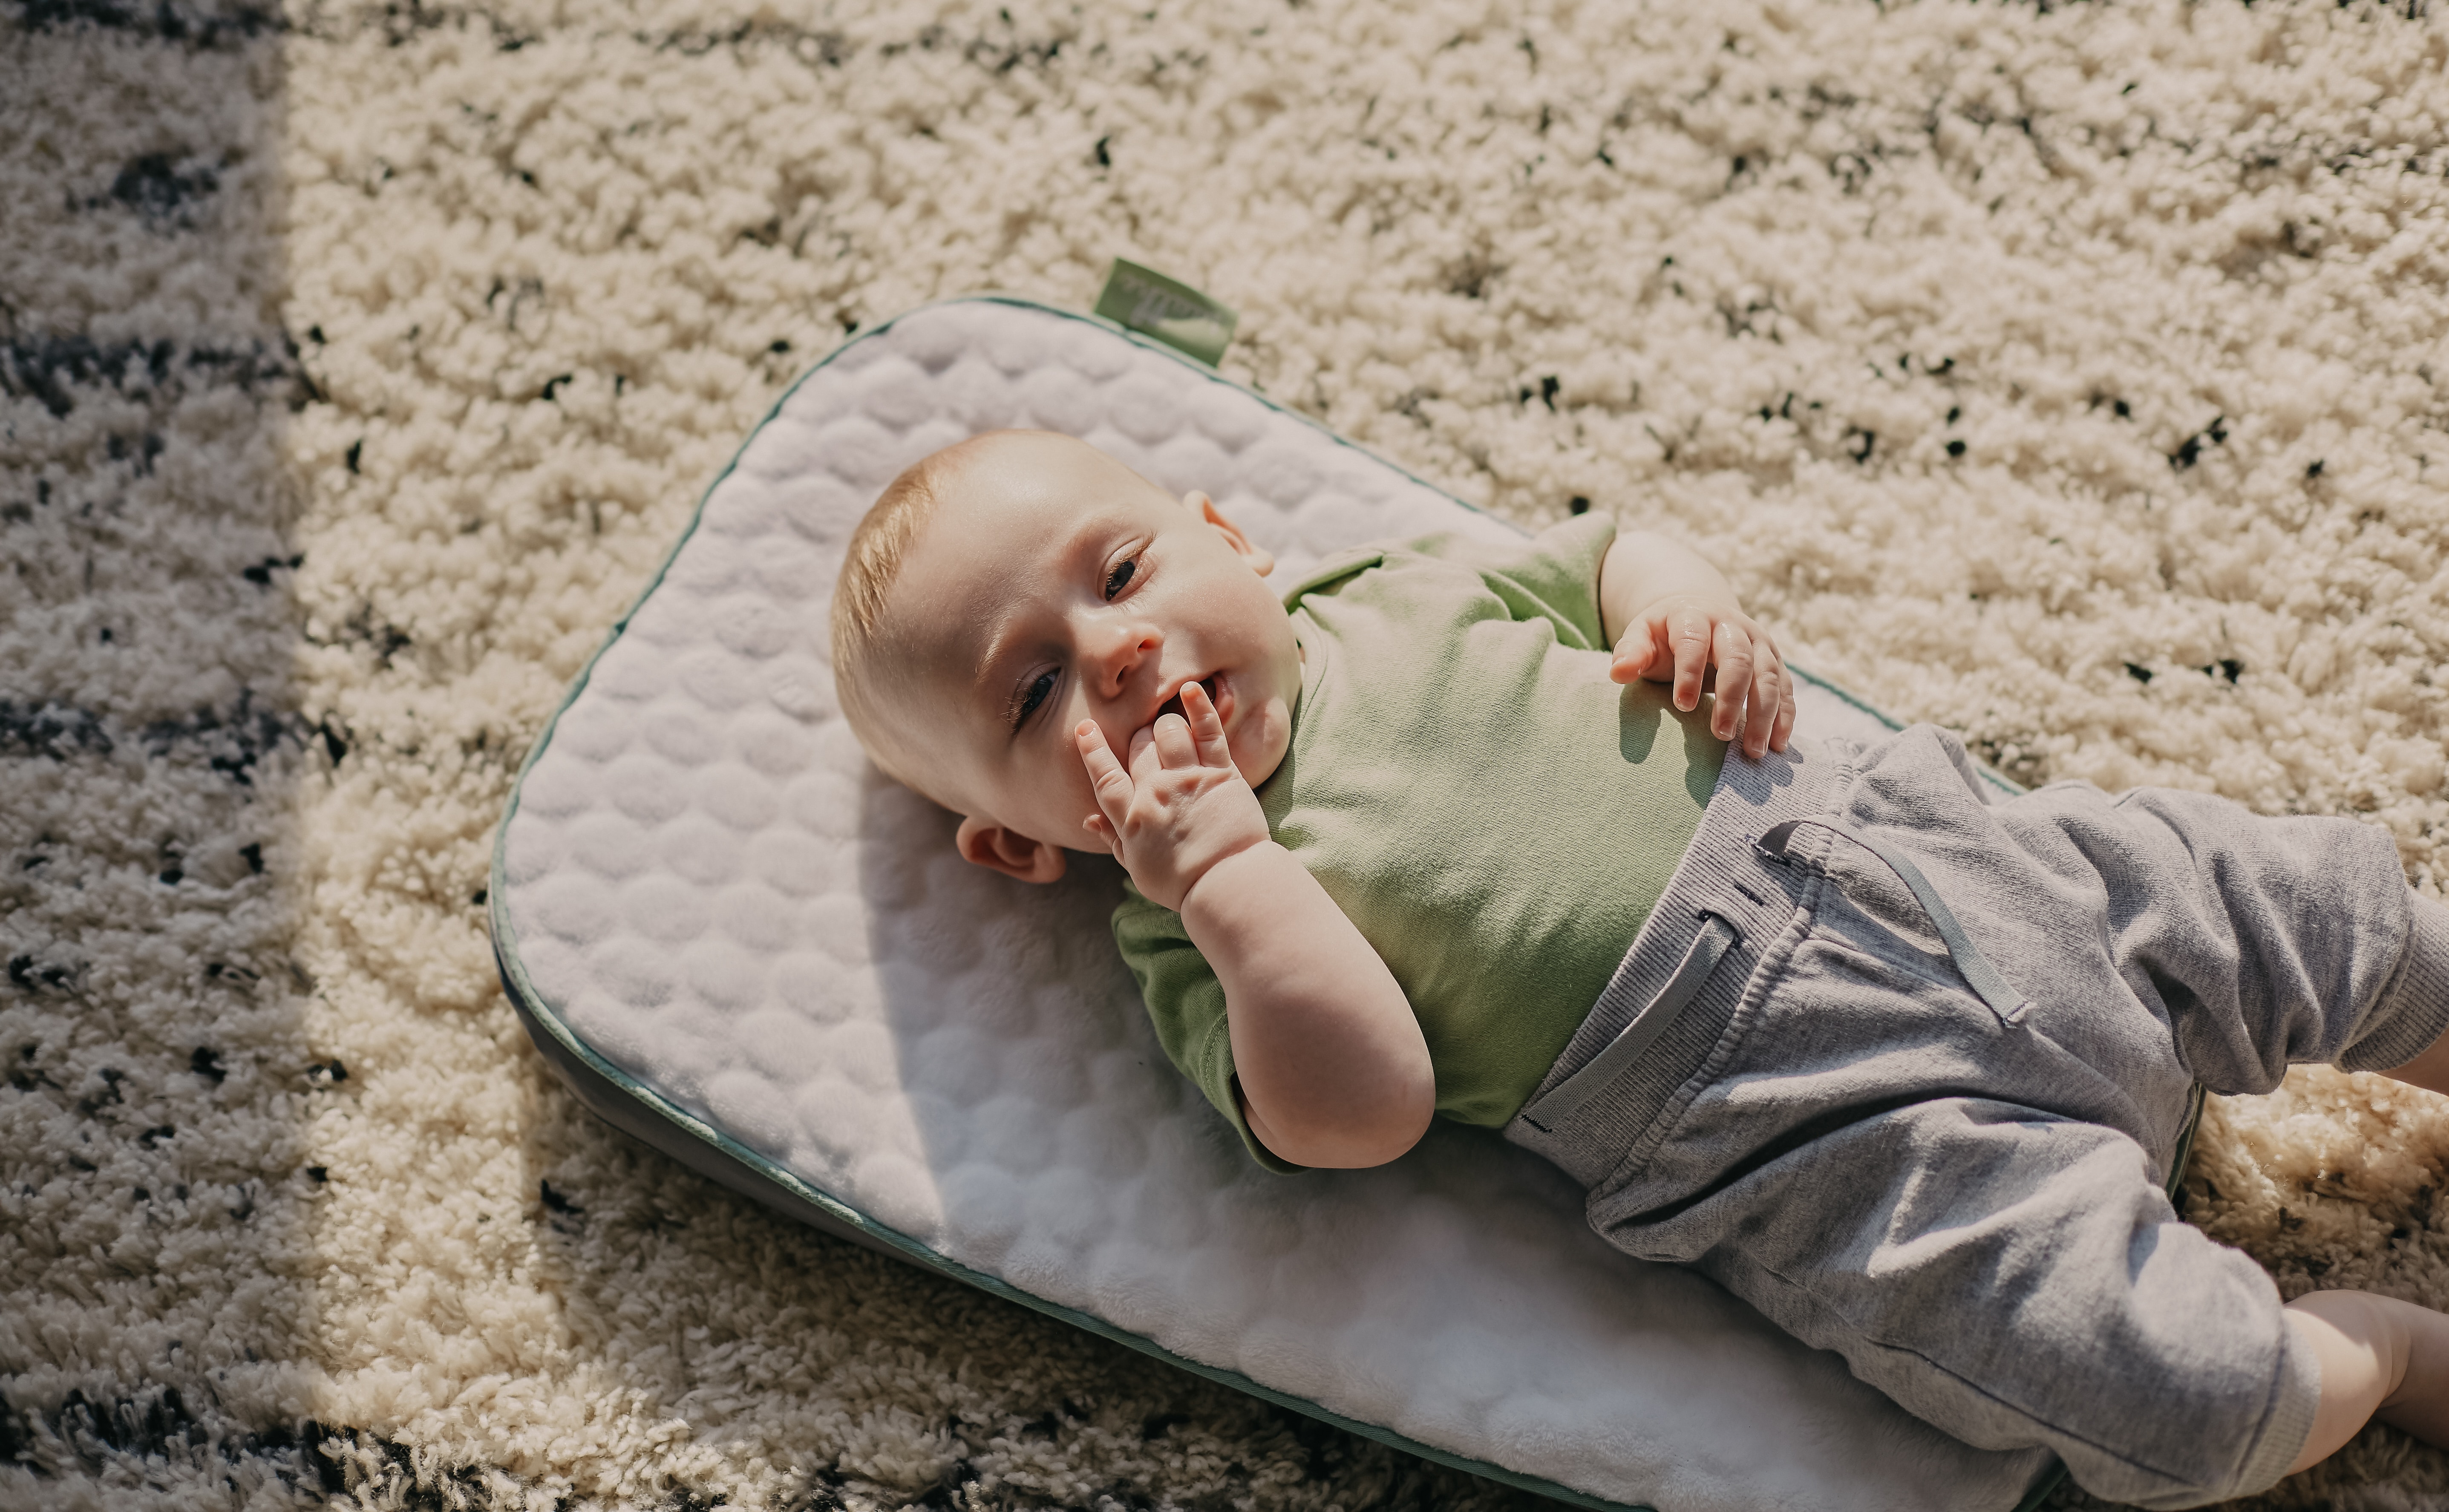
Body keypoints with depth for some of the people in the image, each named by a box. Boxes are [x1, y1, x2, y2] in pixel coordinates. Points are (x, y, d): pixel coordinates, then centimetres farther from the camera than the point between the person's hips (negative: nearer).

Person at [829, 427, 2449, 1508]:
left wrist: (1690, 607, 1)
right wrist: (1224, 868, -25)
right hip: (1813, 1125, -5)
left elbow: (1599, 553, 23)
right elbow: (1365, 1110, -19)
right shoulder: (1201, 936, -6)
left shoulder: (1401, 592, 10)